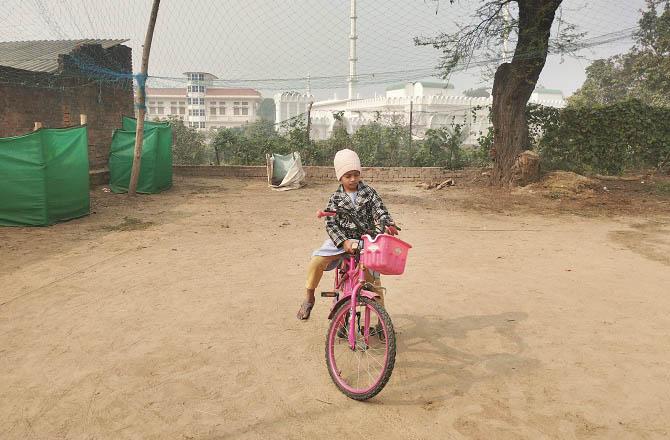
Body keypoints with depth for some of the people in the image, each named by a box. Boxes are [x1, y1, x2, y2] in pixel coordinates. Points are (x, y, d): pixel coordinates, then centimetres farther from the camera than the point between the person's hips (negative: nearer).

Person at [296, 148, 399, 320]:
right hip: (342, 240, 0)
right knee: (317, 260, -22)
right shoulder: (336, 198, -2)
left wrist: (389, 225, -28)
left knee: (372, 277, -7)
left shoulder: (369, 193, 0)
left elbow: (381, 212, -5)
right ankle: (309, 298, 0)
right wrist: (344, 242, -23)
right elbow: (331, 224, -8)